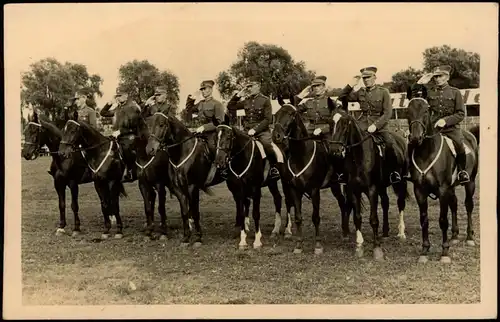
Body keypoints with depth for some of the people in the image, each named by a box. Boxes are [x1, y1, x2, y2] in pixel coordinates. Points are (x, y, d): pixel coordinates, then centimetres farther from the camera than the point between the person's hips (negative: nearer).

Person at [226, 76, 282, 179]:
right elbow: (230, 107, 13)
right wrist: (238, 95, 2)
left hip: (262, 131, -5)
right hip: (247, 131, 5)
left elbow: (268, 119, -8)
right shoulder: (246, 100, 11)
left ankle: (274, 167, -12)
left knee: (267, 145, -32)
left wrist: (255, 129, -18)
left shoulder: (265, 100, -2)